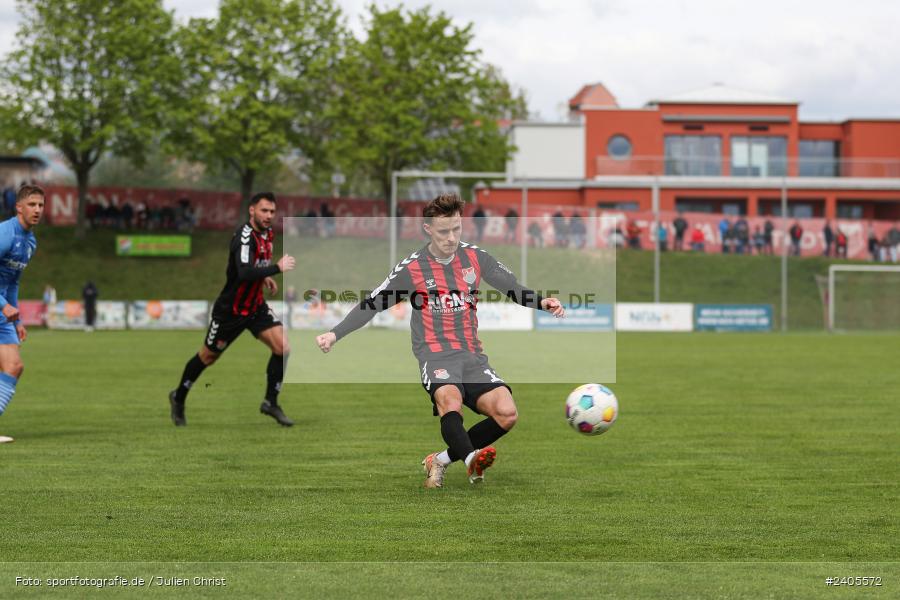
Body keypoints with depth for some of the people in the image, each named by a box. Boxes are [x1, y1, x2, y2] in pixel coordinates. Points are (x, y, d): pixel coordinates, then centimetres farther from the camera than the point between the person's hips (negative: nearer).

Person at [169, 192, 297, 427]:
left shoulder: (267, 233, 1)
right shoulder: (244, 237, -27)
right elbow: (244, 273, -41)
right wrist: (277, 268, -40)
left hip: (256, 306, 7)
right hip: (231, 309, -7)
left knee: (282, 348, -11)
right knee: (208, 357, 11)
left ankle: (271, 403, 2)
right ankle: (178, 398, 35)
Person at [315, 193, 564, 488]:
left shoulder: (475, 257, 10)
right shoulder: (412, 268, 2)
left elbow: (514, 289, 15)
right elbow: (370, 305, 5)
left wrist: (541, 302, -6)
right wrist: (335, 334, -6)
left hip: (472, 355, 3)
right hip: (435, 355, -3)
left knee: (506, 413, -19)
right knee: (450, 398, -37)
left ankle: (442, 459, -6)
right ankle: (471, 459, -57)